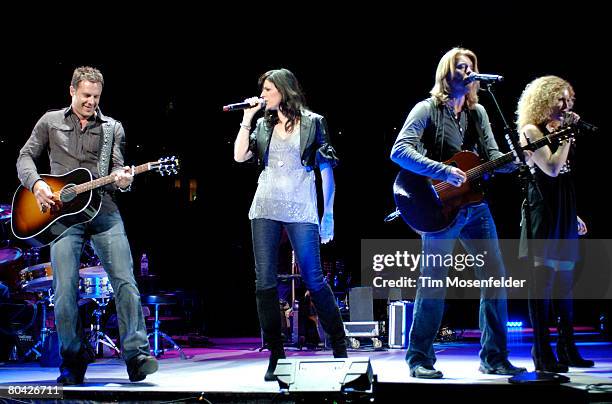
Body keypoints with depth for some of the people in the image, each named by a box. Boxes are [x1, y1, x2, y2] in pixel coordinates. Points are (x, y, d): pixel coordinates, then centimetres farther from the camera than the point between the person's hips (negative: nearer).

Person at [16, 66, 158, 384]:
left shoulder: (112, 128, 15)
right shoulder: (50, 122, 15)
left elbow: (118, 168, 8)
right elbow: (25, 157, 14)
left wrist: (122, 180, -16)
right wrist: (36, 184, -5)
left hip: (104, 211, 1)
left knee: (125, 281, -14)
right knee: (65, 290, -8)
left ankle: (136, 355, -15)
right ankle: (73, 363, 3)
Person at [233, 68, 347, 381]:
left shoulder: (313, 122, 3)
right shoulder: (263, 125, 14)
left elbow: (326, 169, 3)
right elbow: (239, 156, 5)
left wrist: (328, 214, -1)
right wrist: (247, 118, 1)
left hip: (301, 211, -4)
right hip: (265, 209, 4)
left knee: (313, 279, -3)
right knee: (265, 282, 0)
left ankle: (339, 348, 12)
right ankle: (276, 355, 5)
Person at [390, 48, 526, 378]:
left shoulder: (477, 112, 15)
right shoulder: (428, 109, -3)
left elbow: (492, 157, 10)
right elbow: (399, 152, -15)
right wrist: (443, 171, -23)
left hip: (476, 205, 6)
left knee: (496, 277, 4)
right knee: (434, 282, -3)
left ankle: (494, 357, 14)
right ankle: (420, 358, 8)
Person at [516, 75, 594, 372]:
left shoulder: (558, 132, 19)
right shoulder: (532, 131, -4)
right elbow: (551, 168, -16)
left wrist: (574, 216, 21)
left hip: (564, 211, 8)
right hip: (543, 208, -8)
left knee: (565, 278, 9)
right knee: (543, 275, -10)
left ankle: (567, 350, 15)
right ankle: (542, 353, -8)